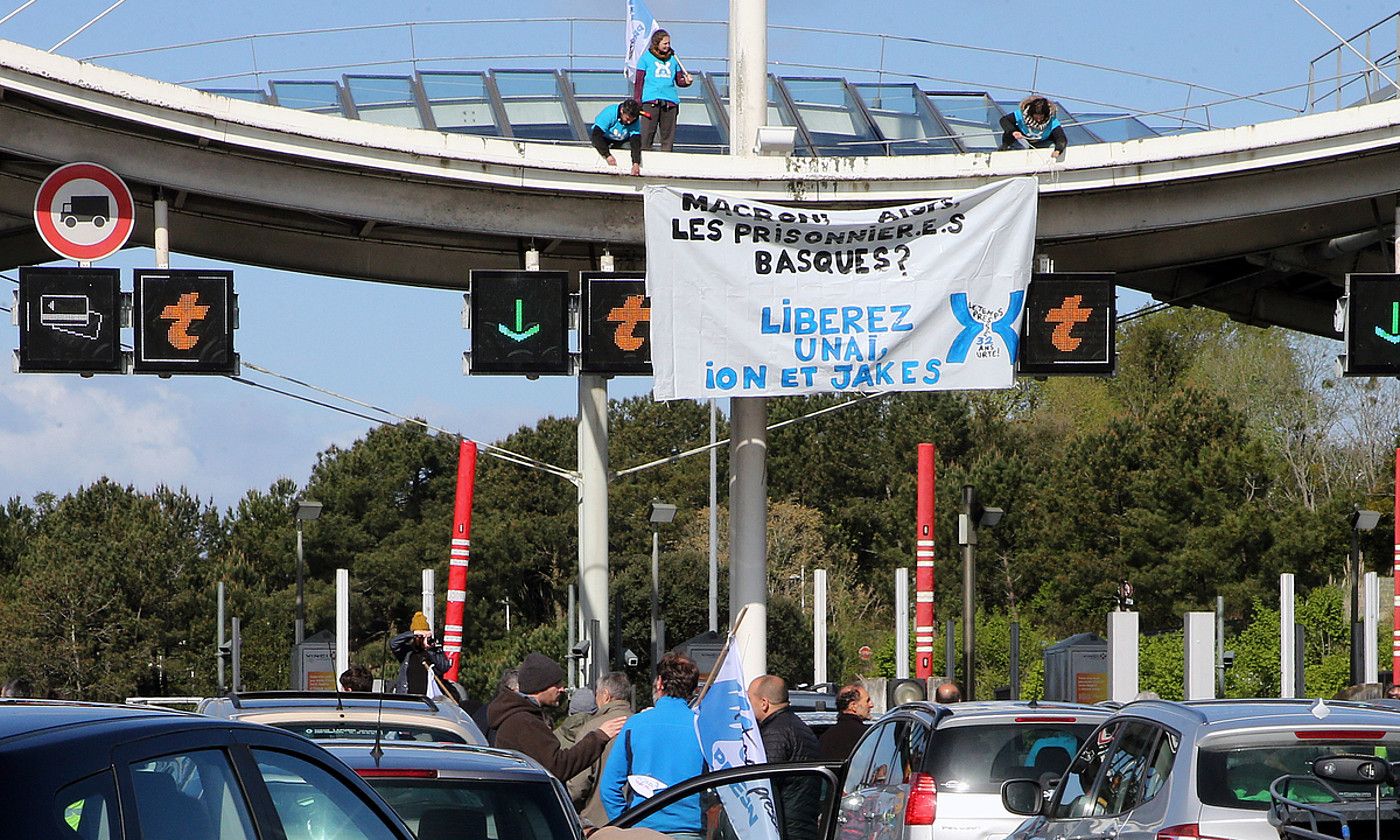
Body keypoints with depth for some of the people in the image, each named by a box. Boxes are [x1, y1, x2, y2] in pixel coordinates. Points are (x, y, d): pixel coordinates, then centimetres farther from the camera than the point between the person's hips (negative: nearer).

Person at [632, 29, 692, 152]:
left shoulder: (673, 58, 15)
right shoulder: (646, 58, 7)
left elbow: (679, 81, 19)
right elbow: (638, 82, 5)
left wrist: (686, 81, -4)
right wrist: (637, 103, -2)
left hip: (670, 101, 3)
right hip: (650, 100, -3)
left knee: (668, 133, 1)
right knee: (647, 133, -9)